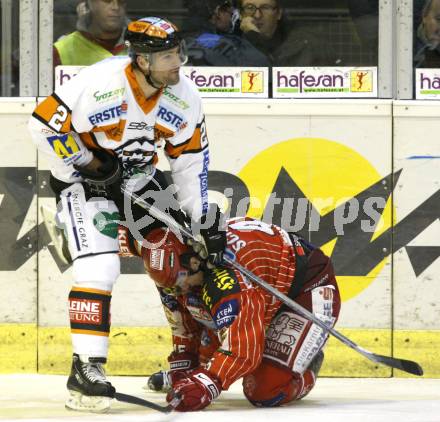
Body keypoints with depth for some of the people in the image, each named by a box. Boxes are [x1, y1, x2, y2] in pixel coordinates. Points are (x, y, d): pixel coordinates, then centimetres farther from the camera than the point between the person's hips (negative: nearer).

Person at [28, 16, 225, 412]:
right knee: (99, 268, -22)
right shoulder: (99, 82, -29)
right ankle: (85, 369, -18)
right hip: (84, 179, -6)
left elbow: (191, 160, -1)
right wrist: (88, 164, -21)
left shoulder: (184, 96, -10)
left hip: (141, 178, 7)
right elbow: (44, 122, -23)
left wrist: (204, 220, -4)